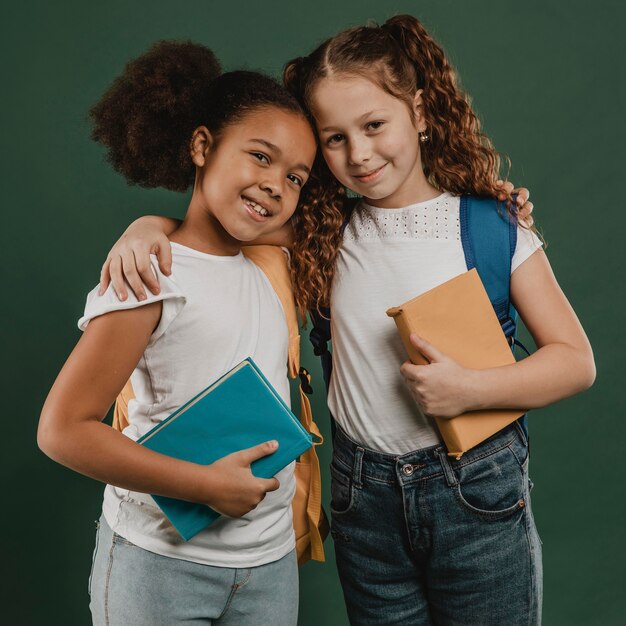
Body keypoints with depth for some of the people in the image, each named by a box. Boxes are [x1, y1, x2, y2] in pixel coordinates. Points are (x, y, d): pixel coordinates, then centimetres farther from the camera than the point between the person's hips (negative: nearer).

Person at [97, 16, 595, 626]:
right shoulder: (327, 232, 1)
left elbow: (576, 359, -4)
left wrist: (471, 388, -19)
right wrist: (149, 226, -15)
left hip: (476, 494, -2)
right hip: (365, 498, 3)